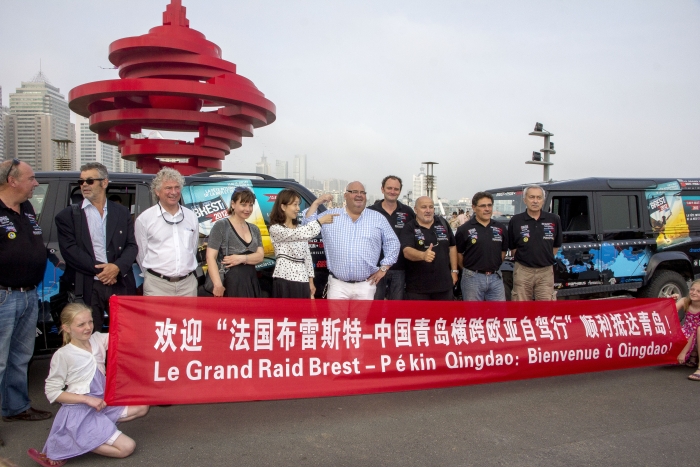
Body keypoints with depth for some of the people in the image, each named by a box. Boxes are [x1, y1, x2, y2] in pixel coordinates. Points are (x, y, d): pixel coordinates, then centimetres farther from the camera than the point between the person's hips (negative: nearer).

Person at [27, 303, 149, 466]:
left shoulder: (98, 339, 1)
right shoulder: (62, 355, -14)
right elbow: (52, 392, -11)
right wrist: (87, 399, -17)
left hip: (103, 403, 7)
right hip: (80, 412, -7)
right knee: (127, 447, -11)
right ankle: (69, 446, -1)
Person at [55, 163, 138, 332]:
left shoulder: (122, 213, 13)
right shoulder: (68, 216, 6)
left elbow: (132, 246, 6)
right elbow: (70, 250, -4)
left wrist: (117, 267, -12)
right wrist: (99, 270, -12)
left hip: (121, 286, 2)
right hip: (86, 288, -1)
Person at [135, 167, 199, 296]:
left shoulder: (191, 217, 8)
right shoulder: (144, 219, -2)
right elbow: (141, 253, 4)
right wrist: (152, 276, 9)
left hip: (188, 285, 3)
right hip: (157, 285, -3)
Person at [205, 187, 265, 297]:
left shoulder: (254, 229, 14)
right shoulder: (221, 226, -6)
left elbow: (260, 256, 4)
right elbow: (210, 257, -12)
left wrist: (242, 258, -16)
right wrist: (218, 285, -21)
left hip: (251, 282, 7)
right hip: (231, 283, -7)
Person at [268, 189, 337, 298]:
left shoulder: (300, 229, 15)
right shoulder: (275, 229, -6)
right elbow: (301, 233, -21)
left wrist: (311, 281, 12)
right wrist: (320, 221, -17)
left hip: (302, 282, 6)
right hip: (285, 280, -6)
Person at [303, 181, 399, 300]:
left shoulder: (378, 218, 7)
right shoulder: (330, 215, 7)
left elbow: (392, 243, 9)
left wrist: (383, 268, 2)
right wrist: (317, 202, -4)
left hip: (365, 285, 0)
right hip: (338, 285, 0)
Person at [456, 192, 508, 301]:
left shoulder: (501, 228, 7)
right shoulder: (464, 230, -5)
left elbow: (503, 251, 16)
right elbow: (458, 253, 1)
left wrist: (494, 267, 9)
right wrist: (469, 269, 3)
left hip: (496, 278, 4)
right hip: (472, 278, -3)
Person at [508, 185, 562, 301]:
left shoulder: (554, 220, 2)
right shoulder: (515, 221, -1)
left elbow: (556, 245, 13)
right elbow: (512, 247, 7)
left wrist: (545, 260, 9)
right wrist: (523, 260, 2)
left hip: (546, 271, 1)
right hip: (523, 271, -1)